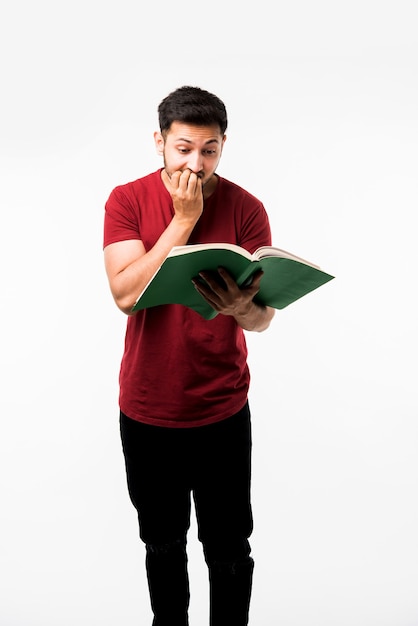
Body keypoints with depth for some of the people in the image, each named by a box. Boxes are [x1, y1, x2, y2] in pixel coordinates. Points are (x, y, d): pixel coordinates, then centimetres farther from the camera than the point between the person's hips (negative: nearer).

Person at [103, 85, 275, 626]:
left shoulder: (246, 209, -8)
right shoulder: (128, 201, -7)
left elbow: (263, 318, -13)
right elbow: (126, 294, -20)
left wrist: (242, 307, -37)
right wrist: (184, 218, -21)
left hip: (223, 410, -1)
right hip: (146, 409, 1)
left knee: (229, 551, 12)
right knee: (163, 545, 20)